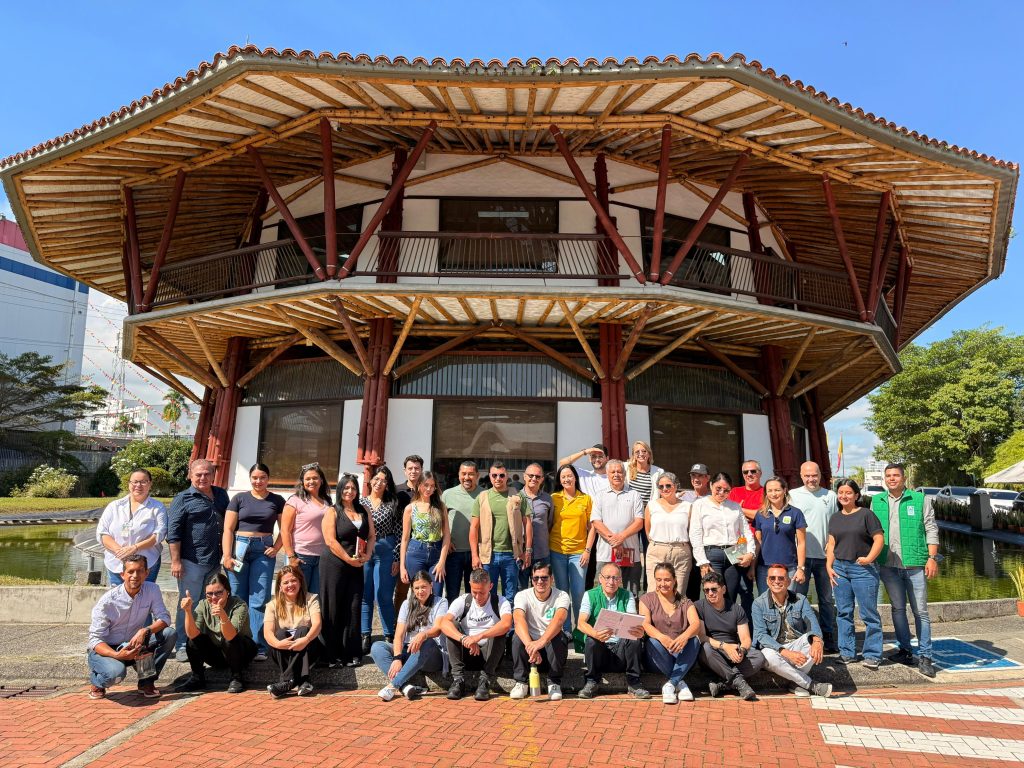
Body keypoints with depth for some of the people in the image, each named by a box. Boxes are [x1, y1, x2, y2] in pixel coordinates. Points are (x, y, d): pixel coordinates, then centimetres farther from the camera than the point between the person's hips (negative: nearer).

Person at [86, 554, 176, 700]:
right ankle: (97, 682, 3)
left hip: (134, 647, 4)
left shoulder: (152, 590, -10)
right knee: (116, 671, -36)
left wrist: (145, 631, -31)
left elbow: (164, 618, -9)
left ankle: (147, 681, -3)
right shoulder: (107, 601, -20)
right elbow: (95, 639, -18)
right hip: (107, 649, -4)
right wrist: (117, 655, -36)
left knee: (169, 634, -20)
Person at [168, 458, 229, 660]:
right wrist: (176, 561, -13)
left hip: (214, 560, 6)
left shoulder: (221, 495, 12)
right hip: (191, 561, -6)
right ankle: (183, 646, 13)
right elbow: (173, 532, -9)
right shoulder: (183, 499, -5)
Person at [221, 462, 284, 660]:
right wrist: (227, 556, -7)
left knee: (259, 601, -2)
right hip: (239, 548, 0)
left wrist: (276, 548, -5)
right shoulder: (239, 498, 6)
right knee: (237, 599, 3)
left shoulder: (277, 500, 7)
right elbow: (228, 529, 1)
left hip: (263, 552, 0)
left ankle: (259, 648, 2)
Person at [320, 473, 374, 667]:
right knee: (333, 609, 0)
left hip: (356, 567, 4)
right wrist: (349, 559, -13)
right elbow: (330, 540, -11)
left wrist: (367, 555, -5)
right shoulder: (333, 512, -2)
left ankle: (351, 654, 13)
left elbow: (371, 536, 12)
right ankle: (332, 655, 8)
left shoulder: (364, 511, 12)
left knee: (353, 609, 5)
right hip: (334, 565, -4)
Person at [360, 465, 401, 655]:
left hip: (385, 552, -2)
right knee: (364, 595, 7)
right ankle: (365, 637, 17)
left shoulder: (393, 504, 3)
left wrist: (397, 558, -4)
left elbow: (398, 533, 1)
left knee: (383, 596, -2)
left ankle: (390, 637, 10)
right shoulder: (360, 501, 7)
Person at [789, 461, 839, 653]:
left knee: (827, 600, 10)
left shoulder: (830, 496, 9)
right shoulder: (793, 495, 3)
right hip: (800, 556, -2)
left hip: (824, 556, 2)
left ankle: (828, 638, 20)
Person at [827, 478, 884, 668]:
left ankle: (872, 655, 9)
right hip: (840, 568, 5)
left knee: (868, 613, -1)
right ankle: (847, 653, 18)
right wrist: (829, 566, 4)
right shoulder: (835, 518, 14)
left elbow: (879, 539, -6)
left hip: (863, 569, -5)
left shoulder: (865, 514, -2)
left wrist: (869, 558, -16)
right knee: (843, 613, 9)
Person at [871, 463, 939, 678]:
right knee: (898, 609, 10)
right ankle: (905, 651, 21)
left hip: (915, 564, -3)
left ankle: (924, 656, 10)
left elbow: (931, 529, 0)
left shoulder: (919, 499, 1)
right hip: (889, 565, 3)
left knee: (920, 611, 2)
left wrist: (932, 558, -8)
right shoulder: (877, 502, 9)